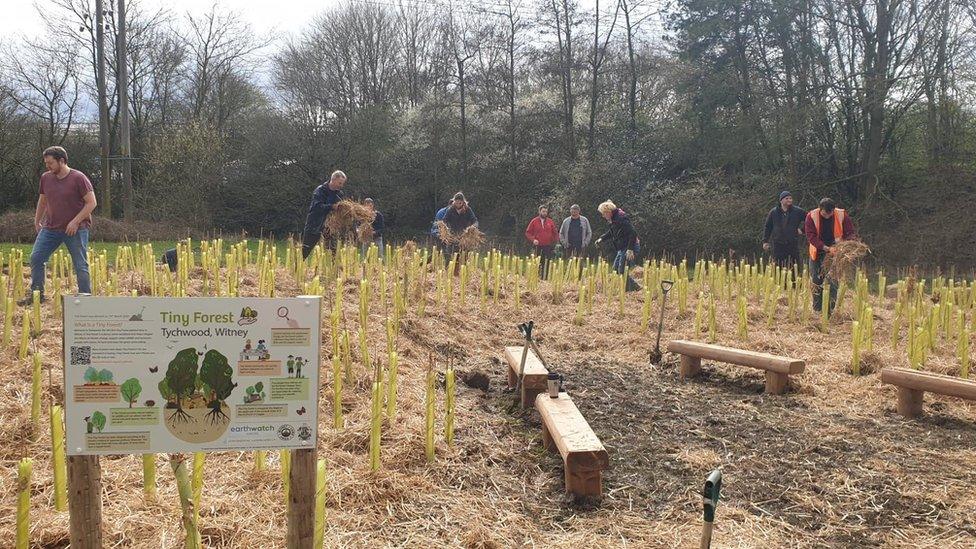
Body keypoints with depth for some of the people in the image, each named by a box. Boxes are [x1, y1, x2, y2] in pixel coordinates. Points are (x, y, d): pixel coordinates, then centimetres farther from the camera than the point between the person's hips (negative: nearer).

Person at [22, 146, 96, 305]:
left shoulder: (78, 178, -11)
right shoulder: (46, 178, 6)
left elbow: (92, 203, -12)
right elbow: (42, 201, 21)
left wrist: (75, 222, -17)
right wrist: (37, 221, 20)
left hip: (76, 229, -6)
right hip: (50, 228, 6)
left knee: (80, 265, -3)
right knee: (35, 258, 2)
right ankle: (36, 293, 14)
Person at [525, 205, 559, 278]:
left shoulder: (550, 222, 7)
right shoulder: (534, 221, 3)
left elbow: (555, 233, 13)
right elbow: (528, 232, 6)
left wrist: (554, 242, 1)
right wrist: (533, 240, -9)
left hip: (548, 247, 1)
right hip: (537, 246, -1)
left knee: (546, 264, 1)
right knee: (537, 264, -2)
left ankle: (544, 279, 5)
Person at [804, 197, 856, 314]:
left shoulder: (842, 215, -11)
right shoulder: (812, 216, -13)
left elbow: (850, 233, -6)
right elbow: (811, 236, -18)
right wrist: (826, 248, -29)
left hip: (835, 253, -1)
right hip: (818, 253, 1)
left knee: (833, 282, -4)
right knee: (816, 281, 8)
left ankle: (830, 310, 1)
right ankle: (816, 310, 21)